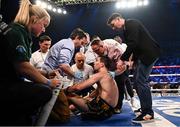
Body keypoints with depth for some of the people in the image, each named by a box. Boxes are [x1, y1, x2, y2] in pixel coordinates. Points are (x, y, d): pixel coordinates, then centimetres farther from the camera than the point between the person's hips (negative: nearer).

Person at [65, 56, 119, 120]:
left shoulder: (100, 75, -10)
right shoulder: (108, 76, 18)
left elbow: (78, 87, -14)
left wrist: (65, 90, 2)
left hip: (101, 109, -10)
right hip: (108, 111, 10)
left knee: (68, 96, -7)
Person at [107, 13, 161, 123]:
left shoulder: (131, 23, -11)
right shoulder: (127, 29, 17)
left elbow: (133, 44, -22)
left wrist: (122, 59, -18)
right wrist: (133, 60, 6)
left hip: (148, 53, -10)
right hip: (142, 55, 10)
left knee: (141, 81, -13)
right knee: (137, 81, 11)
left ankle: (148, 113, -7)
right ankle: (145, 108, 20)